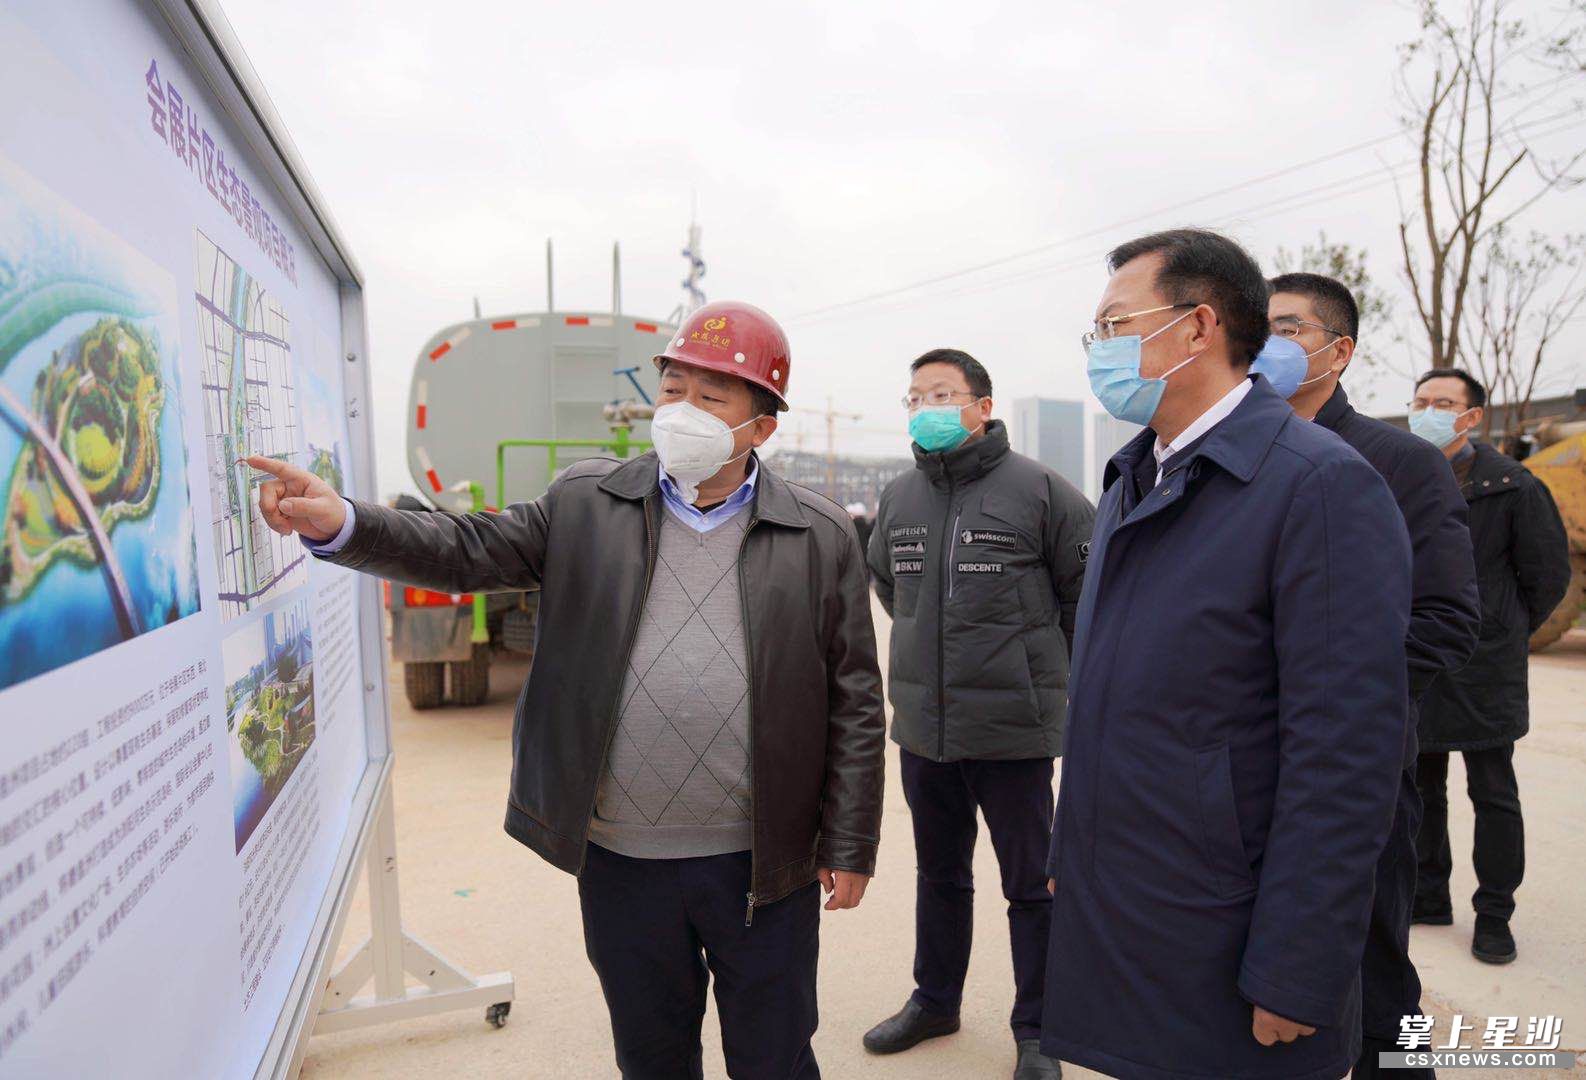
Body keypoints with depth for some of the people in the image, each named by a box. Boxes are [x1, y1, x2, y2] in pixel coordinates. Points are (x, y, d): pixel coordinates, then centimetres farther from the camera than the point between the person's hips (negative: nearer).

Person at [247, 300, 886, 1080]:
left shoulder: (821, 537, -6)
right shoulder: (587, 503, 0)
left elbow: (854, 704, -4)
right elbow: (468, 552, -4)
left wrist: (849, 847, -3)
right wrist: (339, 523, -21)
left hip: (760, 865, -1)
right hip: (621, 860, 2)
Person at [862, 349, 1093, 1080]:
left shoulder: (1038, 490, -11)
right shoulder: (898, 498, 5)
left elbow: (1090, 588, -2)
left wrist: (1037, 660, 6)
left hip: (1013, 726, -4)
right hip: (921, 726, 5)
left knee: (1032, 885, 10)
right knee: (939, 875, 21)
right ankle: (934, 1000, 41)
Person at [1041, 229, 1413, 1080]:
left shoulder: (1322, 484, -16)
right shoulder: (1130, 484, 9)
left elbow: (1346, 756, -19)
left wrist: (1295, 978, -17)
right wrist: (1070, 852, 15)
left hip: (1222, 945, -7)